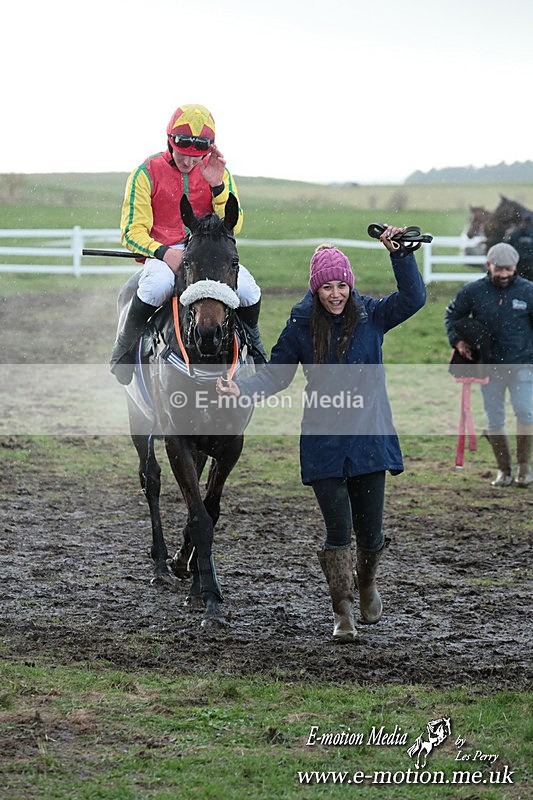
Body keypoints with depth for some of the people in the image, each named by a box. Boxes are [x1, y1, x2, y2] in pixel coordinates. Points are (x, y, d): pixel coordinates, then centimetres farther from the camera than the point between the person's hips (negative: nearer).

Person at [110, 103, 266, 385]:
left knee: (247, 290, -25)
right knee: (157, 285, -39)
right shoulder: (147, 173, -3)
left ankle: (251, 341, 11)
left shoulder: (217, 172, 6)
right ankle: (124, 348, -13)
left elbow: (233, 226, 1)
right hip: (162, 254, -3)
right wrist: (162, 253, -23)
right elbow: (132, 232, -4)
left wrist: (217, 187, -14)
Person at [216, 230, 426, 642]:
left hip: (369, 437, 1)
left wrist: (400, 254, -21)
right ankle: (343, 611, 6)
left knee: (370, 528, 7)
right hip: (323, 442, -1)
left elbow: (414, 298, -12)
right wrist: (243, 389, -13)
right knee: (338, 528, -7)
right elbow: (276, 373, 3)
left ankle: (367, 582, 38)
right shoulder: (301, 325, -1)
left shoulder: (371, 316, 0)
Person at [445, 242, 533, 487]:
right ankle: (504, 469, 21)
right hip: (489, 366, 2)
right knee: (494, 421, 6)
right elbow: (452, 315, 13)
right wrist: (457, 340, -3)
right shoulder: (473, 291, -1)